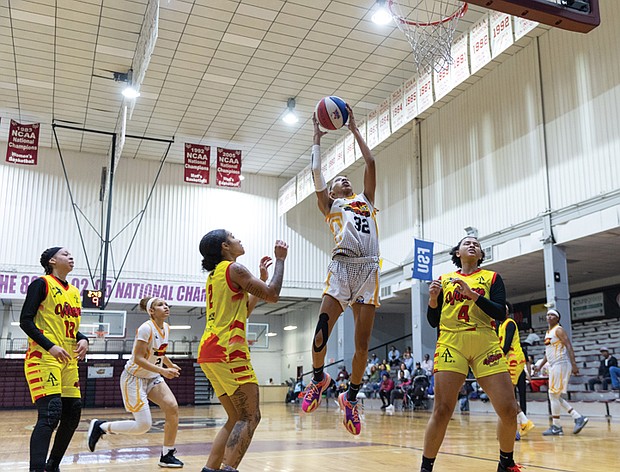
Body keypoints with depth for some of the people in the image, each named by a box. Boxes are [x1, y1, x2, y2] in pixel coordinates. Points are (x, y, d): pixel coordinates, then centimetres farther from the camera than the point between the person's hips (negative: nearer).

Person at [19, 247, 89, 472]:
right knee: (50, 415, -18)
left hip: (68, 361, 8)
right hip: (44, 359, -8)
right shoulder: (42, 284, -4)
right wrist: (51, 346, -20)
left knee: (72, 414, 8)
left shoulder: (74, 292, 17)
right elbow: (25, 321, -11)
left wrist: (83, 340, 1)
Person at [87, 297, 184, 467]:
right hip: (134, 378, -7)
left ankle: (167, 455, 0)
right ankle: (101, 426, 10)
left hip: (152, 378, 7)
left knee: (172, 408, -13)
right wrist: (163, 371, -30)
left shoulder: (166, 328, 3)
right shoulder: (146, 328, -22)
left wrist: (171, 365, 11)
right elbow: (138, 358, -25)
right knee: (144, 425, -11)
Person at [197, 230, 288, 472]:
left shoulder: (215, 274, 23)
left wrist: (262, 279, 27)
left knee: (237, 419, 13)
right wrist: (280, 259, 3)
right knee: (250, 417, -8)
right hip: (227, 350, -9)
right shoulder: (234, 268, -5)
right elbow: (272, 295, -7)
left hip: (210, 351, 9)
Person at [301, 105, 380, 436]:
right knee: (321, 334, -12)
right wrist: (318, 136, 22)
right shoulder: (330, 206, 20)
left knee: (363, 342, 0)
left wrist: (354, 129, 28)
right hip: (341, 266, -2)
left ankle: (351, 396, 17)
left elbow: (370, 164, 24)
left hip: (369, 269, 3)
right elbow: (316, 173, 12)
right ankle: (319, 378, 18)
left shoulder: (365, 201, 27)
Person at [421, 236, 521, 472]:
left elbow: (501, 313, -1)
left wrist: (472, 294, -13)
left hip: (486, 345, 1)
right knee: (442, 410, -11)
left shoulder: (492, 277, 13)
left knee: (509, 410, -4)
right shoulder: (444, 280, 16)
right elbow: (434, 321, 15)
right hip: (451, 344, 0)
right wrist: (433, 299, -4)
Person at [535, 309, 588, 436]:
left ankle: (556, 427, 0)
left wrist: (574, 364, -26)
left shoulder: (559, 330, -8)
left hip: (561, 364, -10)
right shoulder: (548, 333, 19)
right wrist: (540, 366, 22)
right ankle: (578, 418, 13)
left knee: (553, 395, -7)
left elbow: (569, 346, -17)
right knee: (555, 396, 9)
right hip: (554, 366, 10)